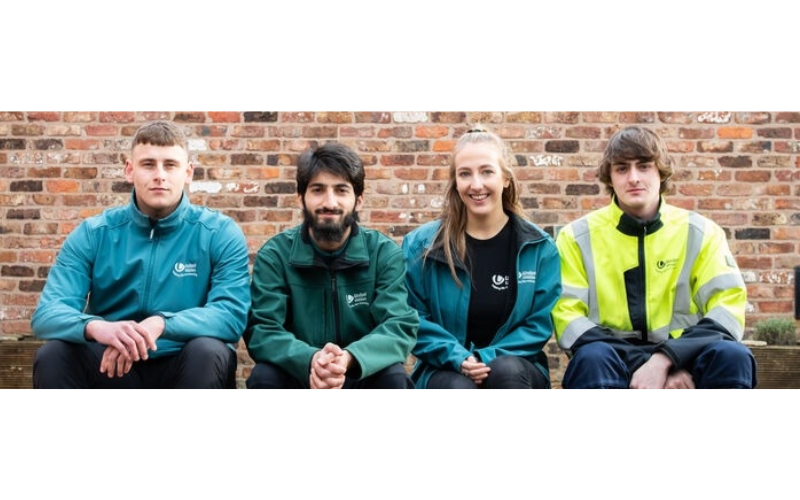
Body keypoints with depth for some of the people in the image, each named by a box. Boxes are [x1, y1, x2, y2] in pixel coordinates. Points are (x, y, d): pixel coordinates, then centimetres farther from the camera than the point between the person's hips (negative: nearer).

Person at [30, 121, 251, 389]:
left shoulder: (220, 233, -4)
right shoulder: (93, 233, 0)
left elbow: (232, 314, -16)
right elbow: (47, 313, -11)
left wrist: (161, 324, -35)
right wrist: (96, 327, -35)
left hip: (186, 369, -1)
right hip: (112, 367, 2)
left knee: (208, 352, -33)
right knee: (52, 355, -26)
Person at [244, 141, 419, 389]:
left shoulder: (384, 252, -6)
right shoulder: (274, 254, -7)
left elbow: (400, 326, -17)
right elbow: (261, 330, -17)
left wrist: (349, 358, -38)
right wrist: (310, 360, -38)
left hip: (362, 377, 0)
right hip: (298, 375, 0)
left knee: (395, 378, -29)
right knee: (264, 378, -30)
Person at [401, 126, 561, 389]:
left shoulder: (538, 246, 1)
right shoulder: (422, 244, 0)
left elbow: (540, 322, 0)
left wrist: (489, 357, -15)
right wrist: (458, 358, -17)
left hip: (516, 369, 1)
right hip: (446, 369, -1)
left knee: (507, 370, -35)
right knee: (459, 388, -35)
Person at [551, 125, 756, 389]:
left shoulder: (700, 232, 7)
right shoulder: (578, 236, 4)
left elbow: (727, 309, -3)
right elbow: (567, 315, -6)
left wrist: (665, 359, -21)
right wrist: (651, 366, -19)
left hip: (683, 362, 2)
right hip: (616, 362, -1)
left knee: (731, 355, -30)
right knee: (592, 358, -35)